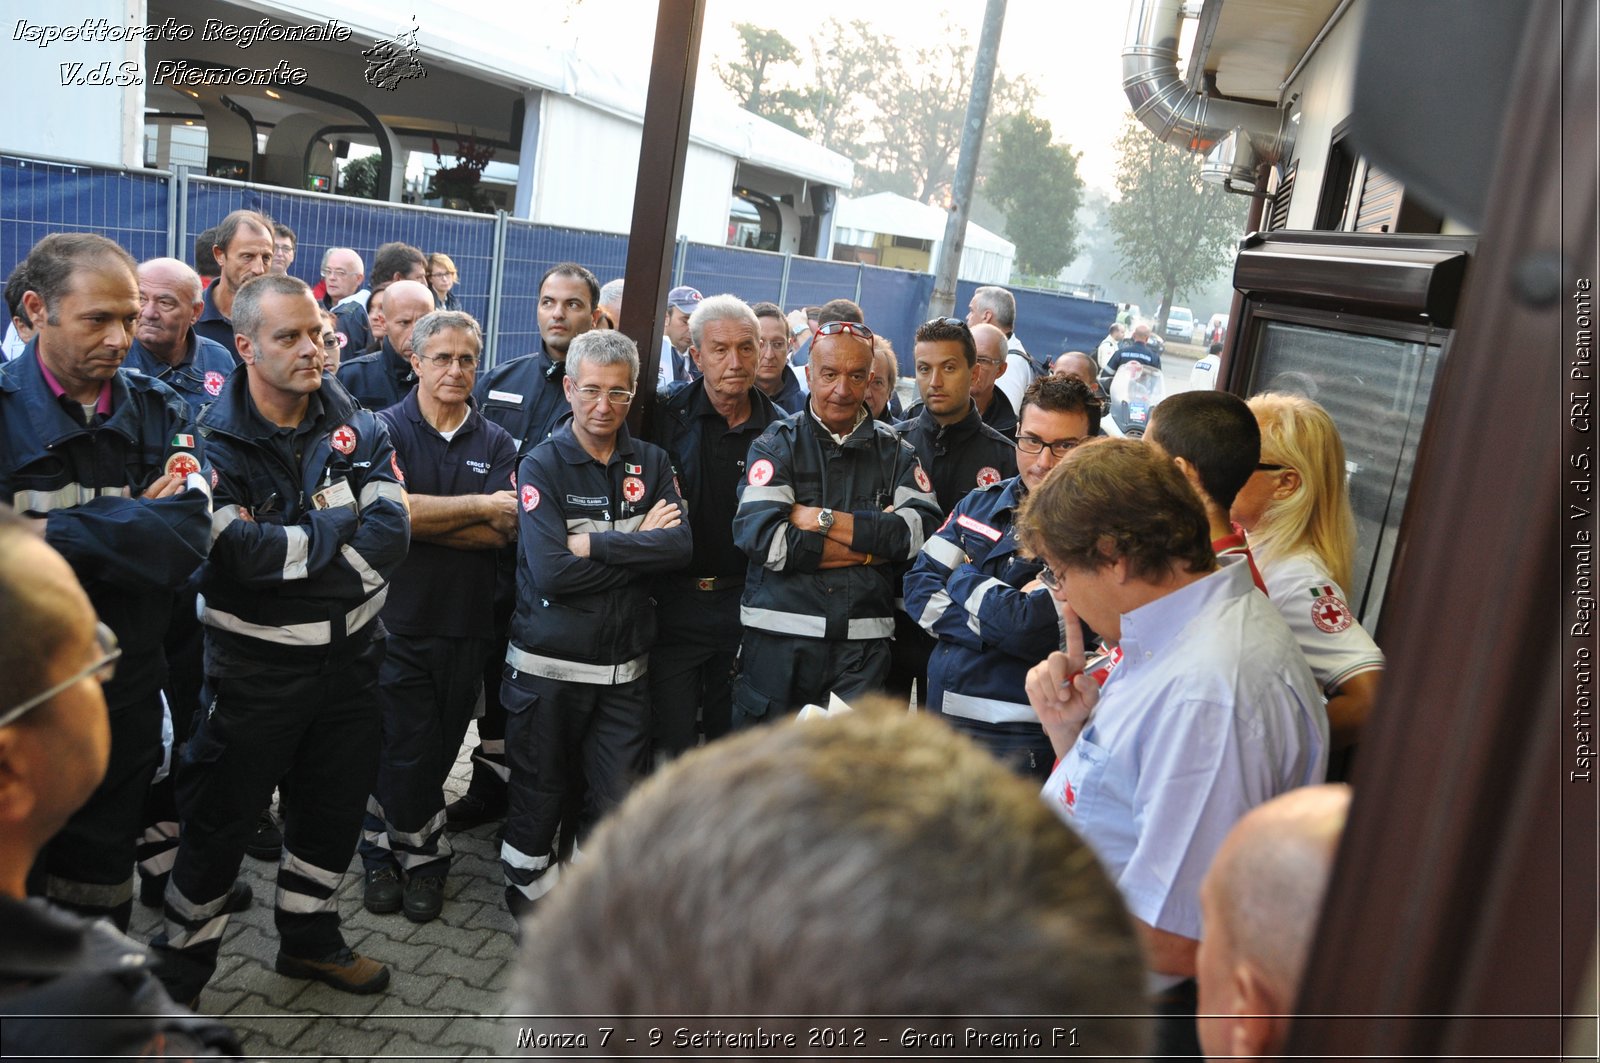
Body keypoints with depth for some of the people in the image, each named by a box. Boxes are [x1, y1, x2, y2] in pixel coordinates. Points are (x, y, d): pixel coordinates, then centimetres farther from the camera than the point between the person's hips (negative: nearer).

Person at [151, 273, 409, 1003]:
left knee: (334, 806, 18)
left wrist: (285, 551, -20)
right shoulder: (213, 442, -12)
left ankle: (309, 939, 41)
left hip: (347, 656, 4)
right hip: (253, 663, -4)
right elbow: (235, 552, -26)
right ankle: (180, 967, 30)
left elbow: (390, 536, -14)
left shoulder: (360, 432, -1)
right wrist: (340, 525, -17)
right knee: (221, 816, 9)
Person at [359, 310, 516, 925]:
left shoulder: (495, 443, 7)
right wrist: (480, 506, -14)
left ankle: (385, 849, 29)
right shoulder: (386, 429, -1)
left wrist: (421, 518, -14)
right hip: (398, 620, -3)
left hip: (467, 622, 3)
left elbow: (503, 532, -6)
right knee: (407, 750, 0)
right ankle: (424, 853, 23)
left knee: (438, 749, 10)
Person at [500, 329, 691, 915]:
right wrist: (638, 546, -13)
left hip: (625, 667, 3)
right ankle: (530, 892, 35)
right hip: (548, 664, -3)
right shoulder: (542, 465, -6)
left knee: (618, 799, 9)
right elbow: (549, 571, -19)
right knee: (539, 794, 11)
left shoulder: (652, 463, 5)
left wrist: (594, 544, -18)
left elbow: (680, 546, -12)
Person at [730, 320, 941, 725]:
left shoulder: (895, 451, 9)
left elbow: (923, 531, -9)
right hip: (777, 638, -1)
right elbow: (761, 537, -14)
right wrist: (874, 543, -10)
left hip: (863, 645, 1)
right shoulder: (777, 444, 2)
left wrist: (825, 520, -12)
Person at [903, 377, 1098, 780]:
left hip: (1020, 737, -6)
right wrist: (996, 624, -13)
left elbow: (1030, 630, -24)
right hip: (940, 716, 7)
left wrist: (964, 579, -7)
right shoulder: (981, 503, 7)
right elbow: (919, 588, 1)